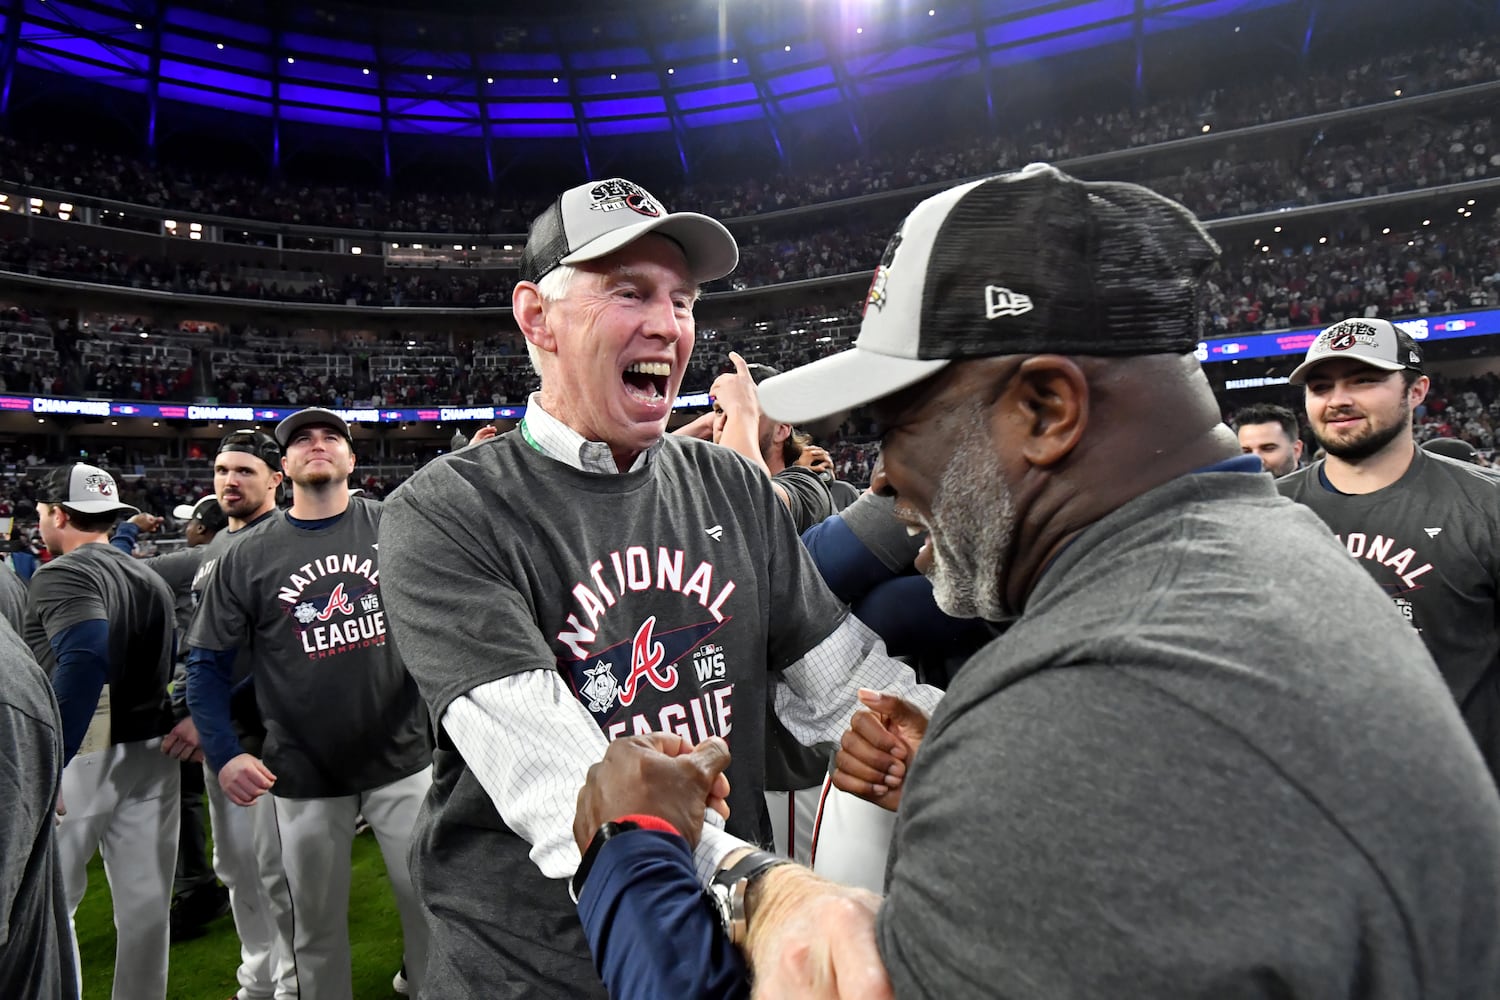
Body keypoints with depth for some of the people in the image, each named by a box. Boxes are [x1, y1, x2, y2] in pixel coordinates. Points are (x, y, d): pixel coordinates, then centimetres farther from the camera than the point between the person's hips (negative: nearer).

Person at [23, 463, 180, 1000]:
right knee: (144, 902, 13)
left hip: (87, 753, -7)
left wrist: (47, 766, -28)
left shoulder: (63, 574, -10)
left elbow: (85, 659, -26)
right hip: (153, 750, 7)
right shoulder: (151, 578, 13)